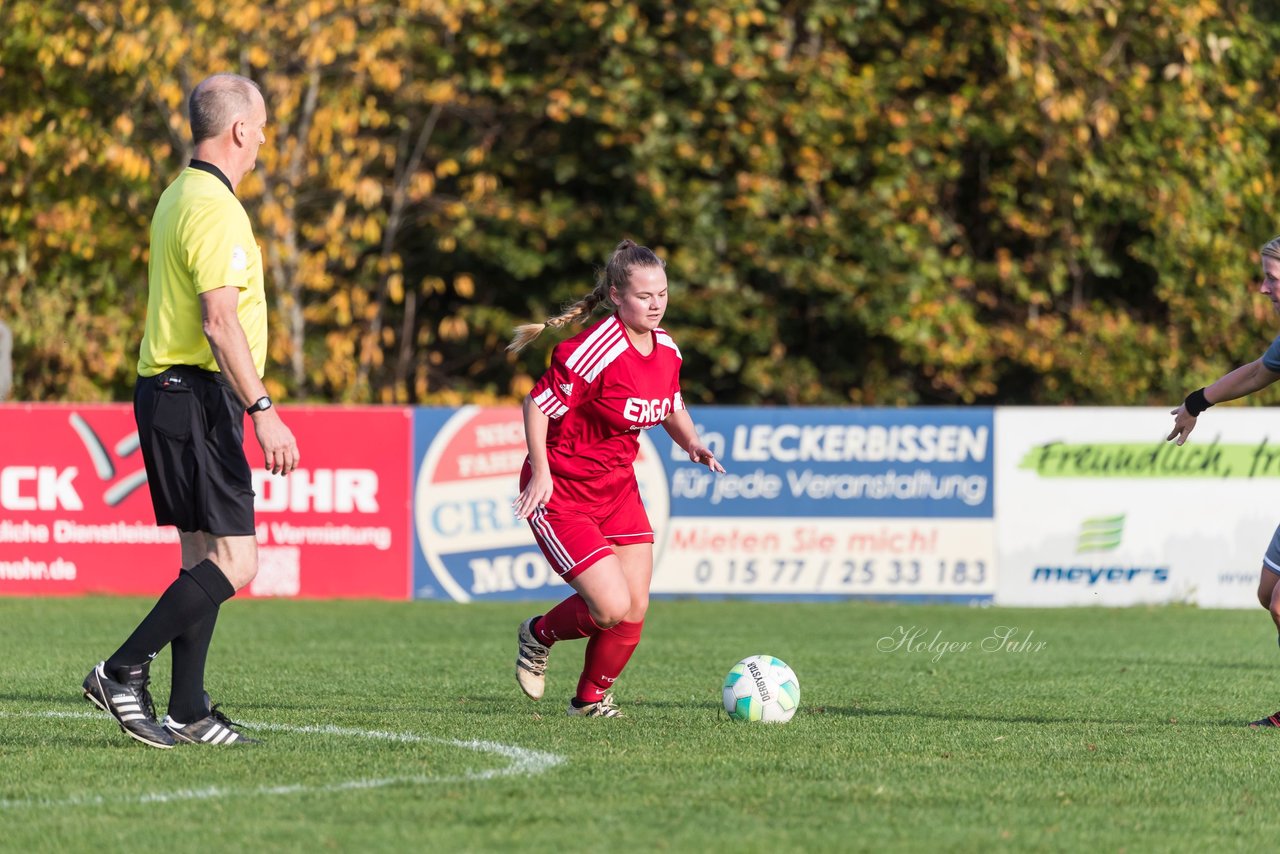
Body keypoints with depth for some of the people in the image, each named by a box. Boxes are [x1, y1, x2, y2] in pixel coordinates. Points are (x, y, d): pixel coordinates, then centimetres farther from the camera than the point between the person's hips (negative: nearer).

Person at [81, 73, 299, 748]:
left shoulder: (180, 197, 16)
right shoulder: (215, 208, -16)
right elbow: (220, 320, -23)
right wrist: (263, 411, -26)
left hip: (171, 391, 11)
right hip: (199, 396, -11)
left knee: (203, 558, 10)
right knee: (233, 563, -11)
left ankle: (187, 711, 9)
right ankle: (123, 672, -13)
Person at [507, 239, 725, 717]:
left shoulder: (666, 351, 2)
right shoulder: (596, 351, -23)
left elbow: (671, 408, 20)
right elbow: (537, 404, -16)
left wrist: (692, 444, 0)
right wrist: (541, 474, -23)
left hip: (617, 489, 7)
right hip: (561, 494, -7)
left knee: (634, 611, 0)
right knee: (613, 606, -15)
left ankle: (591, 698, 24)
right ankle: (538, 636, 16)